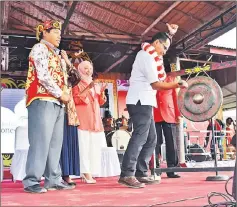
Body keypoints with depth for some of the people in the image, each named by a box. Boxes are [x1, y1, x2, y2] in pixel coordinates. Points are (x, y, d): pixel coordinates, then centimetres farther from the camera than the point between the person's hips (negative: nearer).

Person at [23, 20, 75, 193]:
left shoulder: (54, 53, 26)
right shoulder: (40, 48, -1)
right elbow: (43, 76, -13)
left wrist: (64, 95, 5)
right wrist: (61, 94, -9)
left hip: (56, 102, 9)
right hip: (43, 101, -9)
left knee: (55, 143, 5)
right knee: (41, 141, -11)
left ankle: (53, 180, 9)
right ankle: (31, 181, -6)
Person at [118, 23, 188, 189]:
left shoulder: (148, 53, 19)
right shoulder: (147, 56, -11)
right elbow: (156, 84, -17)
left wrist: (170, 34, 28)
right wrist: (178, 84, -10)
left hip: (144, 102, 11)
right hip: (140, 101, -11)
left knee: (151, 138, 8)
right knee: (140, 136, -17)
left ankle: (140, 173, 8)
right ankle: (127, 175, -18)